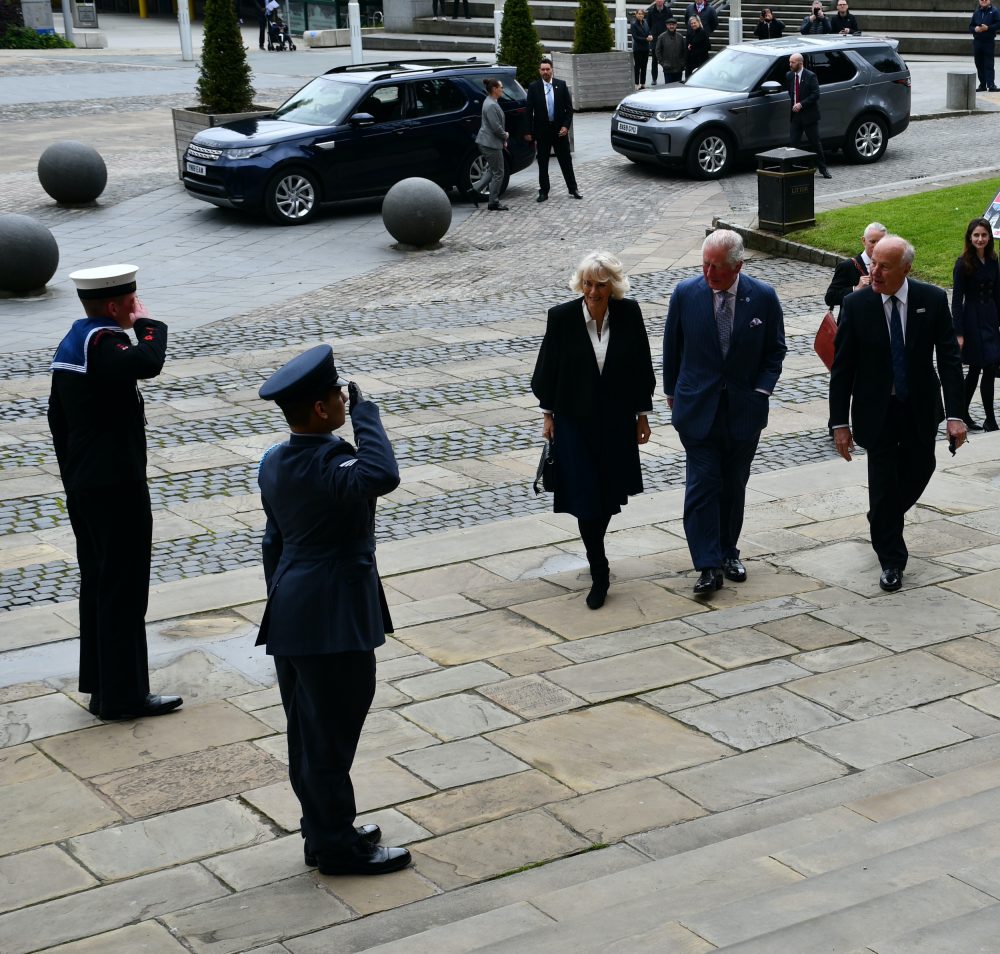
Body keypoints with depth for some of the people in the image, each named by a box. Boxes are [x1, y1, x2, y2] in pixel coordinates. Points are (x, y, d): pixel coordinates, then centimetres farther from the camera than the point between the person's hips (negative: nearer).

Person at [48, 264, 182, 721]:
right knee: (124, 589, -3)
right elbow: (148, 362, -40)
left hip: (83, 487, 10)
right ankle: (123, 695, 3)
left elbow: (57, 415, 18)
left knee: (96, 583, 16)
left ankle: (100, 685, 24)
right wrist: (148, 324, -20)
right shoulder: (102, 343, -18)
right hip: (117, 487, -10)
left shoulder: (71, 343, 13)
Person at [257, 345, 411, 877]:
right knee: (332, 733, 1)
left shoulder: (275, 463, 8)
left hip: (290, 613, 10)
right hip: (333, 619, -10)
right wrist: (364, 412, -28)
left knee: (308, 732, 17)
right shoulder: (326, 466, -22)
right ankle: (338, 847, 12)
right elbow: (382, 476, -42)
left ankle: (323, 832, 30)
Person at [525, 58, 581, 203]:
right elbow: (529, 111, -1)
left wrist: (566, 126, -8)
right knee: (542, 163, 5)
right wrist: (528, 132, -4)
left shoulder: (561, 85, 1)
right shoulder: (533, 87, -2)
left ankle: (573, 189, 15)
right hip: (542, 130, 0)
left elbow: (569, 107, 2)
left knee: (566, 161, 6)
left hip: (559, 129, 0)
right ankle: (543, 192, 12)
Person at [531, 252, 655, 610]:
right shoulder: (561, 317, -11)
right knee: (585, 496, -6)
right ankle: (599, 573, 3)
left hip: (617, 420, 2)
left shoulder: (629, 313, -7)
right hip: (575, 421, -2)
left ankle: (595, 551, 39)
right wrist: (548, 414, 3)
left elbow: (641, 366, 2)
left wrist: (642, 414, 5)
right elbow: (548, 367, 0)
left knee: (609, 492, 13)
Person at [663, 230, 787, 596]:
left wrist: (760, 391, -4)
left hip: (744, 409, 1)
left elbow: (775, 349, 6)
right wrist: (672, 392, 10)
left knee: (734, 486, 12)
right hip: (698, 408, -1)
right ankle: (709, 565, -6)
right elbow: (671, 347, 6)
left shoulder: (763, 297, -6)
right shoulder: (685, 294, -6)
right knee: (702, 484, -8)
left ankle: (728, 551, 27)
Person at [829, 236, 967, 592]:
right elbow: (842, 368, -6)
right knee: (883, 482, 0)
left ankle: (883, 521, 44)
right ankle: (891, 562, 13)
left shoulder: (932, 300, -8)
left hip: (920, 409, 2)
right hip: (877, 412, -2)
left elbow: (949, 359, -7)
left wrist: (955, 414, -14)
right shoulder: (856, 305, -11)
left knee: (919, 472, 13)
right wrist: (840, 422, -9)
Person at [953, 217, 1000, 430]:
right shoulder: (963, 263, -9)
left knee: (976, 369, 11)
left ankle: (962, 413, 23)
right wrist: (959, 333, -14)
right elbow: (957, 299, -10)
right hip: (973, 321, -6)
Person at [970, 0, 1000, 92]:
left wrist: (988, 28, -18)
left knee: (989, 64, -8)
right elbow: (970, 26, 12)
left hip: (989, 42, -5)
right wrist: (975, 29, -9)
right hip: (977, 42, 5)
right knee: (979, 64, 7)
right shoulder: (976, 12, 12)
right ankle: (982, 84, 14)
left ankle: (991, 85, -10)